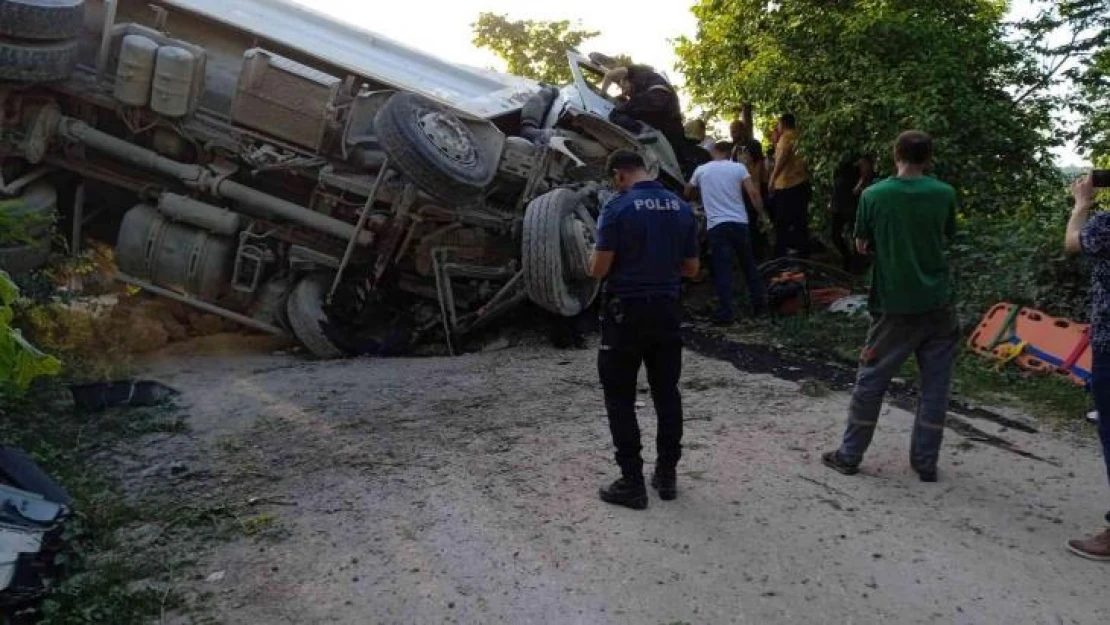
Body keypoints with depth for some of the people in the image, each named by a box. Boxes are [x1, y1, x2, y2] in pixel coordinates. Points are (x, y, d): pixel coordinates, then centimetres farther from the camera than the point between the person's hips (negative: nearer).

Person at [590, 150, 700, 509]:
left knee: (620, 398, 5)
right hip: (666, 310, 5)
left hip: (626, 312, -5)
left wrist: (596, 254, 8)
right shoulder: (682, 208, 4)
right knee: (667, 393, 14)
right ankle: (666, 475, 22)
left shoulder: (618, 208, -13)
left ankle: (632, 483, 7)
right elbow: (691, 268, 9)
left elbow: (598, 269, -13)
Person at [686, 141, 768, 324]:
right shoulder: (738, 168, 4)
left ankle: (726, 313, -8)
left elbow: (687, 193, 23)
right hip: (739, 223, 1)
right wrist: (761, 215, 5)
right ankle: (759, 303, 24)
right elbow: (753, 193, -6)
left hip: (716, 226, -1)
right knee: (749, 265, 17)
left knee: (722, 270, -3)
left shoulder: (701, 170, 7)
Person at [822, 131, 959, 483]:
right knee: (935, 384, 11)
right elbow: (946, 240, 11)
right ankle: (925, 462, 17)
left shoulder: (874, 195, -8)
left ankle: (849, 455, 17)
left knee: (871, 381, 9)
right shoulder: (945, 194, -3)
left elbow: (861, 246, 2)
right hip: (937, 303, 2)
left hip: (894, 304, -1)